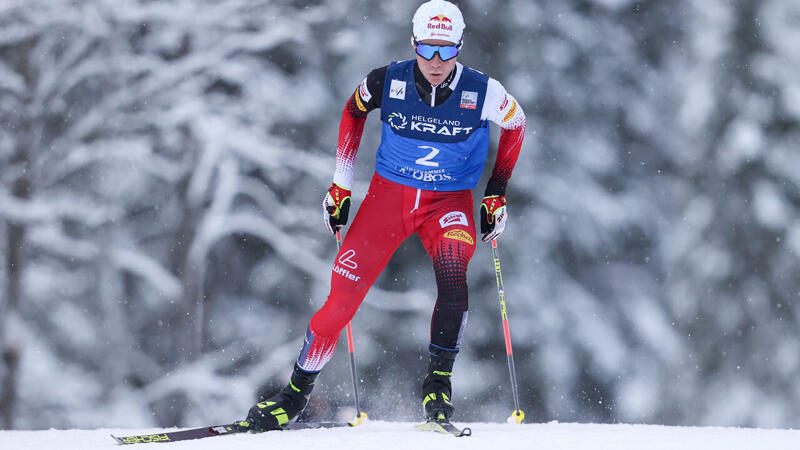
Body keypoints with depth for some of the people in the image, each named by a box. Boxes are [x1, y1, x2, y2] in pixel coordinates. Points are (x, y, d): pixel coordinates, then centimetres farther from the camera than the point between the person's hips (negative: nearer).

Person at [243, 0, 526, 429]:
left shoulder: (482, 92, -16)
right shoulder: (387, 82, -14)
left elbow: (515, 124, 6)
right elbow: (353, 110, 8)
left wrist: (496, 195, 5)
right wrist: (341, 183, 9)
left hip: (450, 201, -1)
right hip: (389, 194, 1)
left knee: (452, 278, -31)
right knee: (342, 297, -8)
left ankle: (438, 386, -20)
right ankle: (295, 394, 8)